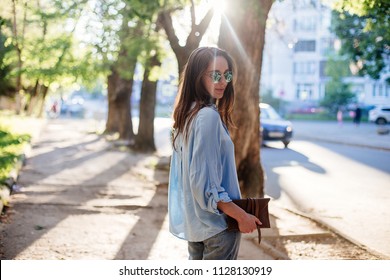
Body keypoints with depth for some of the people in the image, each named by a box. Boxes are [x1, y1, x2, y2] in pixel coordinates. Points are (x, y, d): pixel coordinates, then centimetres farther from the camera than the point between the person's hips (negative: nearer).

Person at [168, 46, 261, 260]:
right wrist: (242, 216, -18)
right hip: (217, 222, -9)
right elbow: (205, 184, -24)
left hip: (195, 221, 9)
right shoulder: (208, 116, -21)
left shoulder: (187, 114, 7)